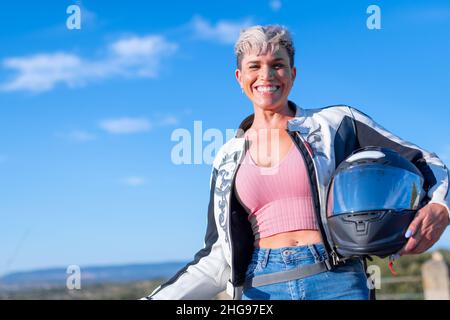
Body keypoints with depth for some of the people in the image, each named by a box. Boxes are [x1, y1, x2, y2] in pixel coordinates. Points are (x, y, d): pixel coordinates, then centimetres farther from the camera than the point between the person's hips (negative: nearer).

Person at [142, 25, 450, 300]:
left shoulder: (337, 123, 4)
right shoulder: (228, 159, 12)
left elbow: (422, 164, 7)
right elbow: (219, 260, 12)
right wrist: (161, 297, 1)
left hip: (337, 282, -2)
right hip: (262, 289, 2)